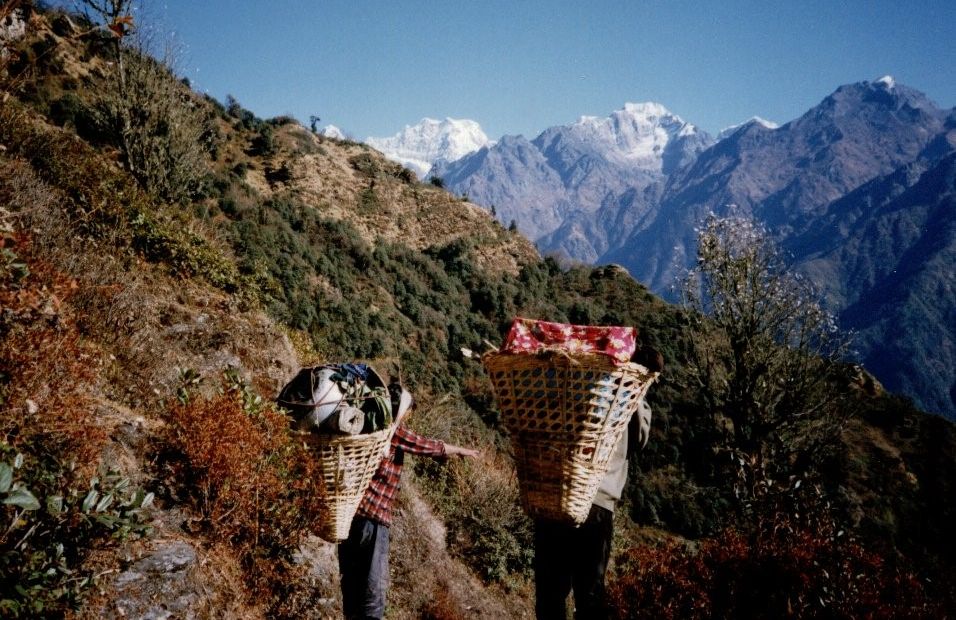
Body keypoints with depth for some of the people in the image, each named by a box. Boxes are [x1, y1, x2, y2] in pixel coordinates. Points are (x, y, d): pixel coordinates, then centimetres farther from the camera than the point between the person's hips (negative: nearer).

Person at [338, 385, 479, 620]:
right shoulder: (393, 429, -5)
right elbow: (430, 446, 6)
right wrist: (462, 450, 21)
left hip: (348, 512, 8)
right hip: (371, 515, -8)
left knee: (352, 582, 14)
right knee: (373, 586, -3)